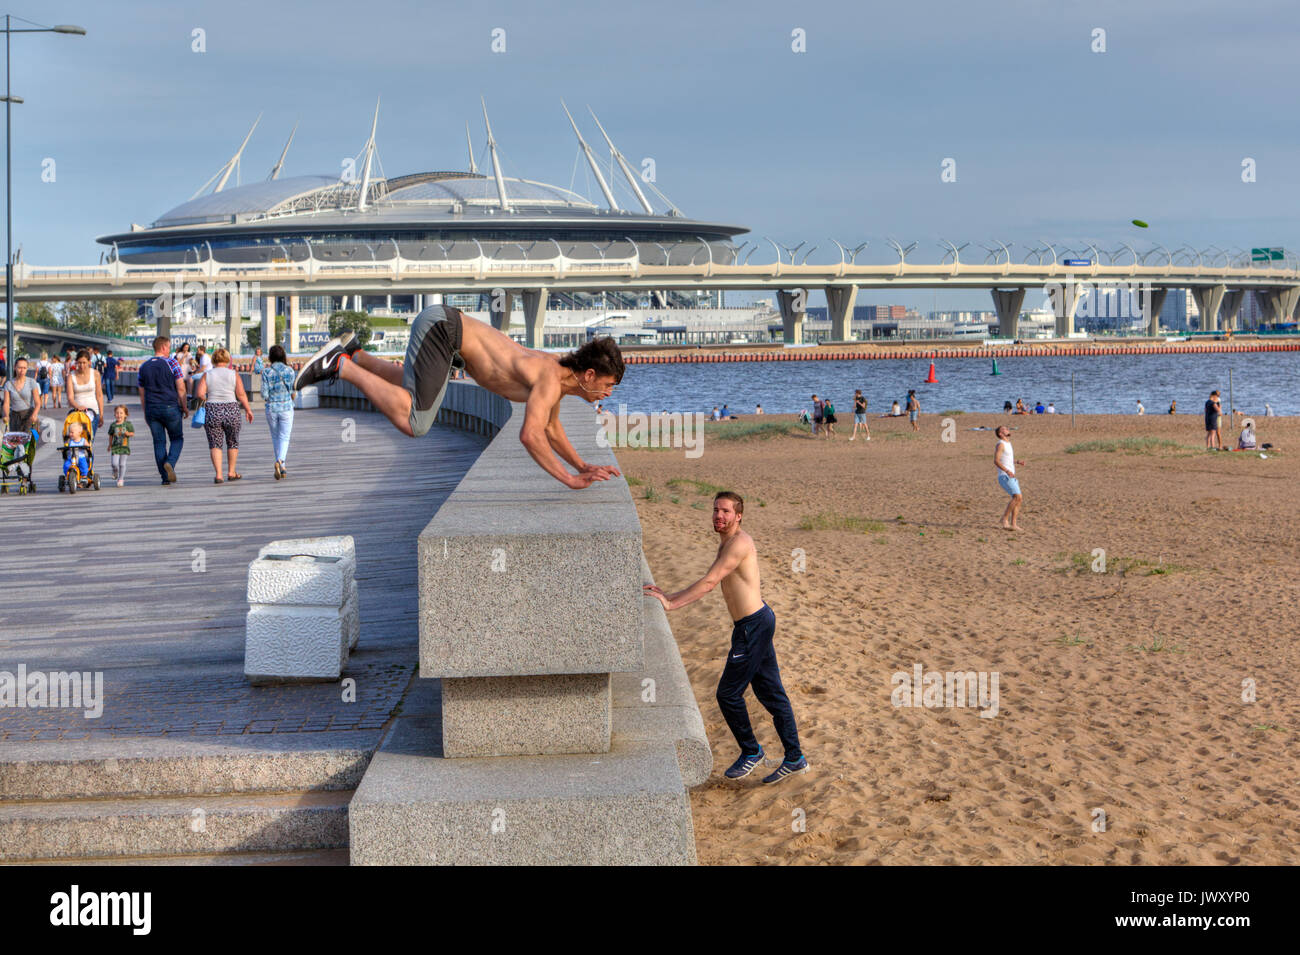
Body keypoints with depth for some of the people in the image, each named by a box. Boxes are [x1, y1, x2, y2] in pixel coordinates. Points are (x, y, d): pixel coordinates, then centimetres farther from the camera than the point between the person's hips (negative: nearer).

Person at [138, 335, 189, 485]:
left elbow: (142, 393, 12)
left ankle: (165, 477, 3)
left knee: (159, 442, 7)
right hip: (171, 407, -3)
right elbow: (181, 389, -7)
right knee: (177, 439, 10)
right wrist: (185, 407, 2)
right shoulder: (171, 363, -4)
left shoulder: (143, 367, 8)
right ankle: (170, 463, -16)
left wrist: (145, 413, 18)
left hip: (152, 409, 3)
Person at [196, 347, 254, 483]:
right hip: (232, 412, 0)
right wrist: (248, 409, 5)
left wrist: (207, 402, 11)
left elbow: (200, 394, -8)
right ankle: (231, 472, 24)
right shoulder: (234, 374, 0)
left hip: (212, 412, 0)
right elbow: (241, 394, -5)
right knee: (233, 442, 17)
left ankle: (219, 475, -8)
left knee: (215, 444, 4)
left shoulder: (207, 375, 1)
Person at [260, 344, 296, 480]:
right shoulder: (289, 370, -5)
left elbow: (264, 394, -8)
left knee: (275, 438, 16)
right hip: (286, 407, -1)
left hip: (271, 408, 1)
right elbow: (293, 392, -3)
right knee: (284, 438, 1)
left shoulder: (266, 372, -6)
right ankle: (280, 461, -26)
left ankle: (282, 469, 20)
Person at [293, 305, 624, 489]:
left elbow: (551, 430, 24)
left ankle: (352, 354, 27)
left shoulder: (558, 372, 8)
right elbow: (530, 435, -33)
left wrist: (584, 466, 14)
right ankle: (341, 365, -7)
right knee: (413, 424, -16)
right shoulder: (550, 379, -19)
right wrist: (570, 480, -27)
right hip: (442, 326, -10)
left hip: (442, 324, 10)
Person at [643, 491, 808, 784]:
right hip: (757, 621, 10)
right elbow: (710, 583, 16)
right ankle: (795, 759, 18)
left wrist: (671, 604, -23)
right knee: (770, 692, 13)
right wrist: (669, 596, 9)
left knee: (728, 694, -1)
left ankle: (751, 752, 15)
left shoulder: (739, 543, -17)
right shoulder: (726, 543, 15)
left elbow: (709, 582, -22)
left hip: (753, 626, -10)